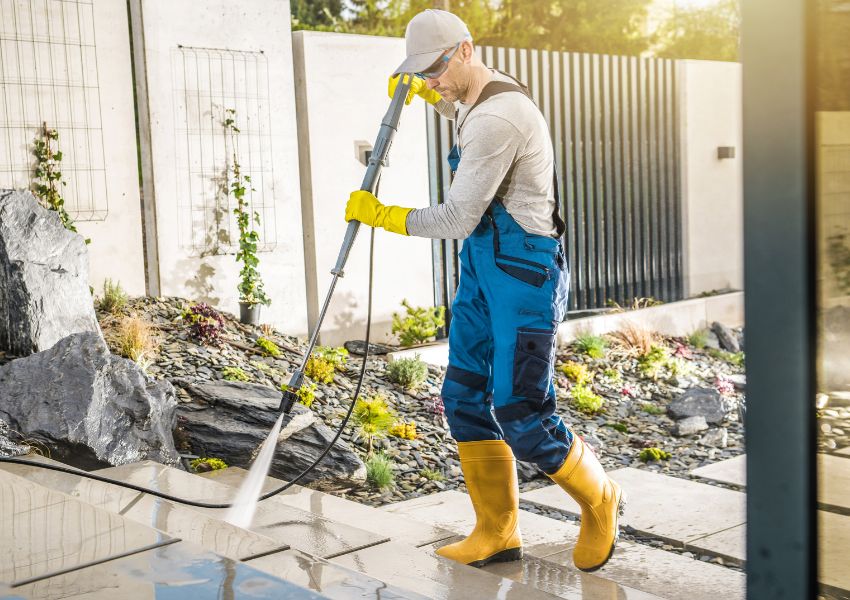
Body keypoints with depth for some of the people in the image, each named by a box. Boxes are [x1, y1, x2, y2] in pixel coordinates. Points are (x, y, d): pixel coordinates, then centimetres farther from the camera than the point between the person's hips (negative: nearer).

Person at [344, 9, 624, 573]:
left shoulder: (497, 119, -22)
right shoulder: (489, 91, 11)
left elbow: (457, 219, -21)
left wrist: (382, 215, -9)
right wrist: (425, 93, 23)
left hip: (524, 271, -10)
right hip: (482, 267, 10)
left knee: (520, 412, -9)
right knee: (465, 395, 6)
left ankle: (599, 502, 18)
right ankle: (498, 532, 15)